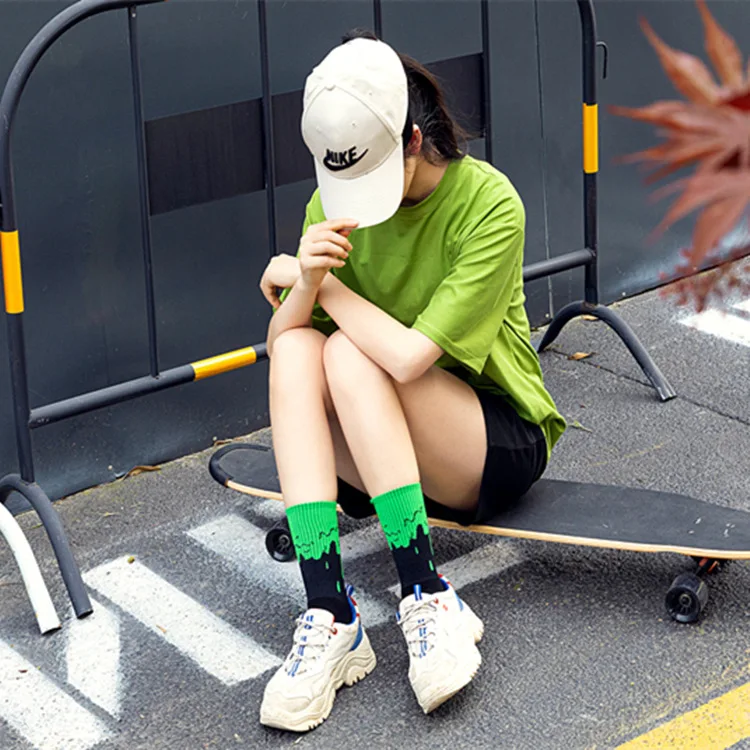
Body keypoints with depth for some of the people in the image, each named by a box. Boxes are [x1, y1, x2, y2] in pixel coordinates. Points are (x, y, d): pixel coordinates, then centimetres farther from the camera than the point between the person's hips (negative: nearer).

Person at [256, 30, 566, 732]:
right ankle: (329, 621, -34)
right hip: (367, 449, 5)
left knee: (350, 355, -29)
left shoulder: (489, 204, -19)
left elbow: (409, 357, -28)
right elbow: (279, 344, -7)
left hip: (501, 441, -5)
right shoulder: (337, 199, -1)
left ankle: (427, 602, -30)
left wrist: (319, 282, -14)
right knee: (297, 349, -25)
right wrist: (305, 281, -28)